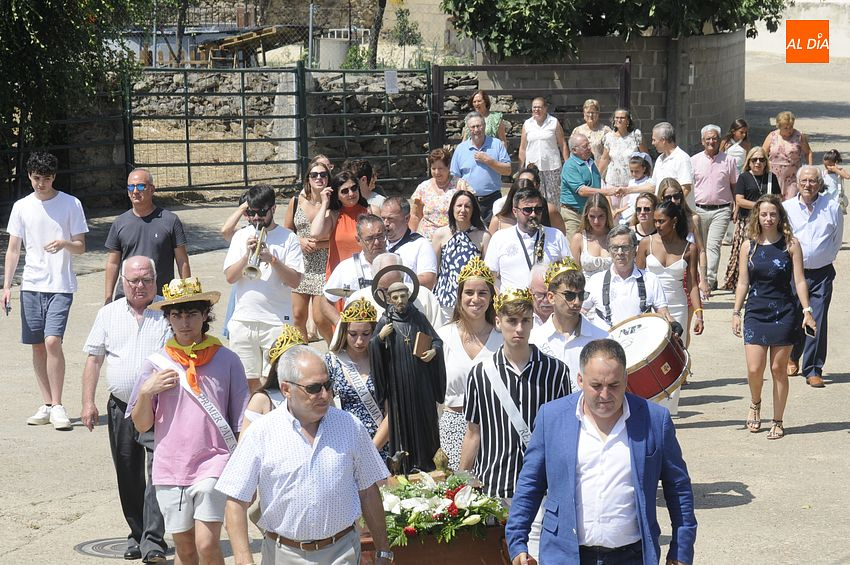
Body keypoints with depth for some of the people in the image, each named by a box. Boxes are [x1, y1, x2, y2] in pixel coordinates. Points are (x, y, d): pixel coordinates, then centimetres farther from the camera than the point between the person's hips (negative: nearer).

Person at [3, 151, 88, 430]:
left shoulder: (71, 204, -1)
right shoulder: (21, 207, 7)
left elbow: (81, 247, 2)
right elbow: (13, 249, 10)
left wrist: (64, 244, -20)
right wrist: (6, 286, 2)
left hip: (61, 285, -4)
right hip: (31, 285, 4)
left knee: (52, 341, -16)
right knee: (37, 345, 6)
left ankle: (57, 406, -8)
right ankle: (47, 405, 16)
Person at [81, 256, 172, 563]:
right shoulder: (109, 314, 10)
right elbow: (94, 358, 11)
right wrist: (88, 401, 5)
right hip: (120, 408, 4)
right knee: (128, 477, 11)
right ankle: (137, 534, 24)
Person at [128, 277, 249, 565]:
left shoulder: (227, 361, 0)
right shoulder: (156, 363, 3)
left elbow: (242, 425, 4)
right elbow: (142, 425, 6)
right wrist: (146, 392, -11)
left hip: (213, 463, -2)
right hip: (171, 467, 2)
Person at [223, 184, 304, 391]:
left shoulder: (288, 238, 1)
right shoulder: (241, 236, 10)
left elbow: (295, 281, -7)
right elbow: (229, 277, 2)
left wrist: (272, 259, -18)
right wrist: (247, 255, -12)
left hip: (277, 321, -3)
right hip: (243, 320, 3)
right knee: (247, 380, 7)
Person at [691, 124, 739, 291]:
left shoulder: (728, 161, 6)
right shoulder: (694, 161, 8)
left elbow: (734, 186, 11)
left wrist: (736, 207, 5)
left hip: (721, 210, -2)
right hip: (699, 209, 2)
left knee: (713, 245, -14)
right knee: (701, 246, 7)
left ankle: (709, 281, -21)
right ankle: (711, 280, 18)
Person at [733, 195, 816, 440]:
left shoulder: (791, 244, -2)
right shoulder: (748, 246, 3)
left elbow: (799, 280, -4)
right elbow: (743, 282, 7)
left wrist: (807, 310, -12)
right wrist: (736, 312, 2)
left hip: (784, 314, -1)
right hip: (756, 313, 1)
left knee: (778, 369, 3)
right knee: (754, 370, -6)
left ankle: (778, 422, 15)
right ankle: (755, 405, 26)